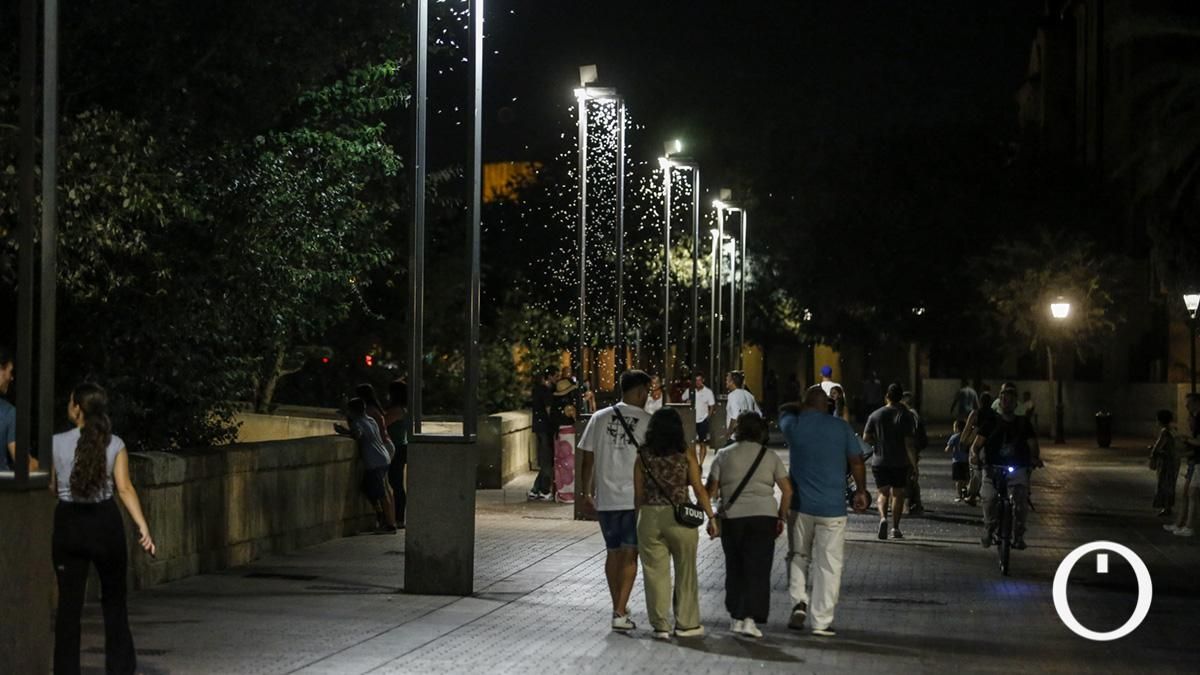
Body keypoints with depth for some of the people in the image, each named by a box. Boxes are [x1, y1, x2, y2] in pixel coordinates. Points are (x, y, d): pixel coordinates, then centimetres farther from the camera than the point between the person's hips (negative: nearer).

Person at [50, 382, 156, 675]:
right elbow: (124, 489, -12)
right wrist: (143, 528, -15)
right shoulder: (114, 444, -4)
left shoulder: (57, 443, -5)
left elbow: (49, 489, 0)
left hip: (68, 523, 0)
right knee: (114, 599, 13)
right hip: (105, 522, 1)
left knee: (69, 602, 6)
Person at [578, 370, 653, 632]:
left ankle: (619, 607, 27)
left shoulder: (600, 418, 4)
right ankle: (620, 613, -7)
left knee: (613, 553, 16)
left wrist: (586, 494, 15)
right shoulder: (647, 421, -6)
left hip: (605, 499, 4)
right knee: (629, 554, 1)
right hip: (635, 499, -3)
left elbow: (587, 460, 6)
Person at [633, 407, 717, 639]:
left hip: (650, 517, 1)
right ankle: (686, 624, 18)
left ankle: (660, 625, 10)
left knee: (655, 572, 7)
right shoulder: (685, 455, -2)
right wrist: (711, 517, 4)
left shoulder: (643, 456, 1)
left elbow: (638, 494, 3)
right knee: (685, 572, 12)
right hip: (680, 517, -1)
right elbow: (699, 489, -3)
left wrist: (640, 520, 13)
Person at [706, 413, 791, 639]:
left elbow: (711, 490, 1)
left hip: (731, 518, 1)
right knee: (758, 569, -2)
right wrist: (782, 517, 13)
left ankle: (736, 618, 18)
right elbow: (787, 490, 4)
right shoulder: (770, 457, 6)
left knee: (734, 569, 14)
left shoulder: (724, 455, 5)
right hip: (763, 517, -1)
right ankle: (750, 618, -14)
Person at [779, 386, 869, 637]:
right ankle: (821, 621, 3)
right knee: (828, 565, 3)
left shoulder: (794, 425, -2)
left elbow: (785, 409, 22)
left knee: (798, 556, 21)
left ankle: (799, 602, 3)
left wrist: (804, 409, 20)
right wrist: (861, 491, 14)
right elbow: (857, 462, 3)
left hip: (800, 505, 1)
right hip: (832, 507, -1)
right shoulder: (841, 427, -3)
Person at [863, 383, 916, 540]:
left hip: (879, 461, 1)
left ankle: (883, 518, -18)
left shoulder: (875, 415, 0)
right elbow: (909, 443, -11)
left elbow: (866, 438, -3)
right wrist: (914, 464, -5)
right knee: (898, 494, 10)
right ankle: (895, 528, 10)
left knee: (884, 492, 9)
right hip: (900, 463, -1)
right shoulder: (906, 416, -7)